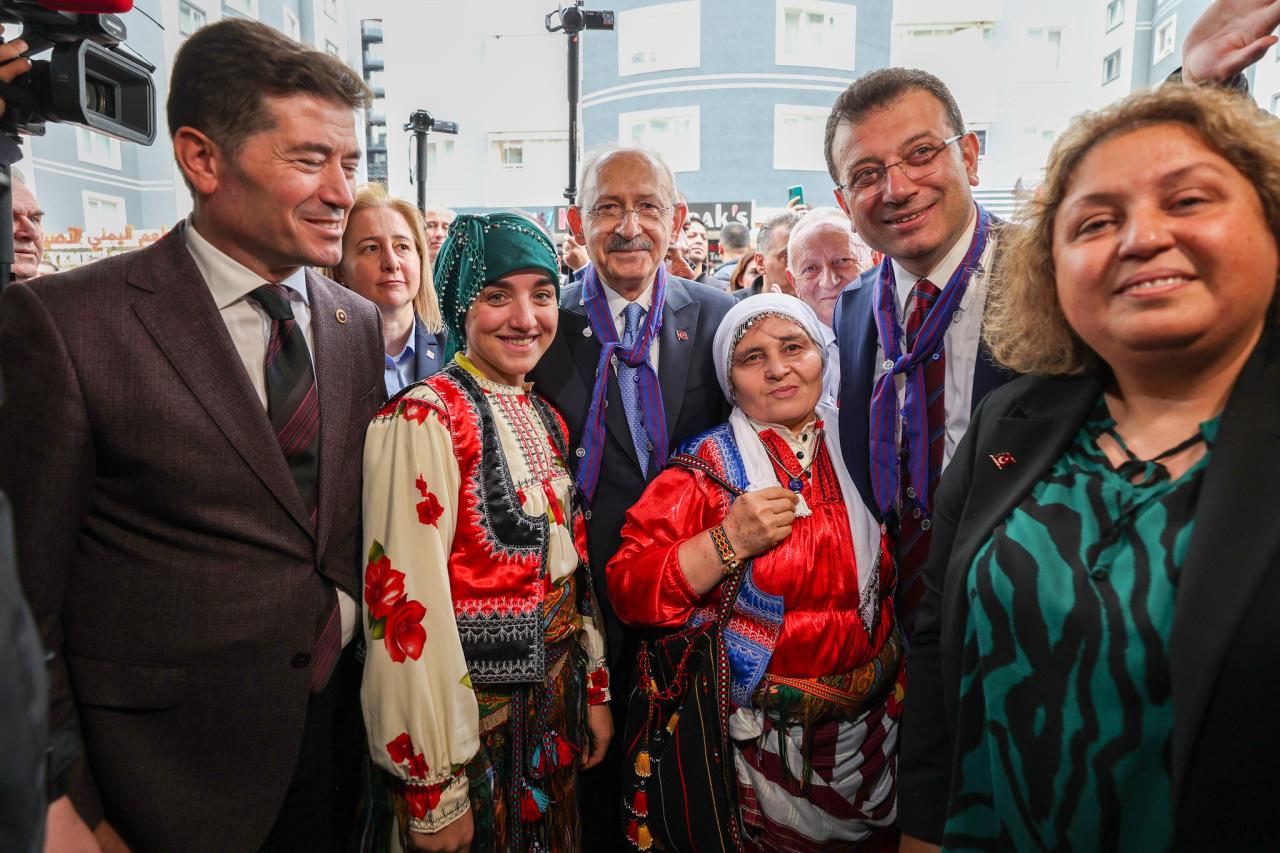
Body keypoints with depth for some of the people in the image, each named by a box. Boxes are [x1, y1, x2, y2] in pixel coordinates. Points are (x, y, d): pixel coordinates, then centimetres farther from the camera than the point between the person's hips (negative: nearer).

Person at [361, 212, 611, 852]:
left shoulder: (545, 417, 4)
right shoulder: (425, 419, -19)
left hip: (554, 708, 7)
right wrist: (433, 787, -18)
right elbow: (407, 603, -22)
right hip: (470, 713, -7)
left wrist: (596, 689, 12)